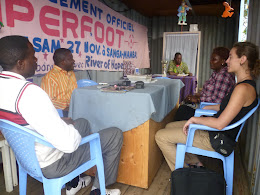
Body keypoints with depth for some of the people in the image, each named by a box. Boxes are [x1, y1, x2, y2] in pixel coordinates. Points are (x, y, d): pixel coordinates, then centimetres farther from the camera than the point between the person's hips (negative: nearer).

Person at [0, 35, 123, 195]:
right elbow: (68, 143, -35)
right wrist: (75, 132, -12)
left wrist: (62, 122, 9)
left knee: (82, 122, 27)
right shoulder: (30, 92, -32)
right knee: (115, 135, -2)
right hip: (52, 165, -8)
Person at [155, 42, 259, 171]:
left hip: (217, 139, -10)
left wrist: (195, 119, -16)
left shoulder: (243, 88, -26)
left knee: (161, 136, -10)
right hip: (214, 131, 10)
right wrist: (208, 108, 17)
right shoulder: (246, 84, 6)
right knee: (169, 126, 16)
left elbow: (220, 124, -29)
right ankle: (195, 163, 21)